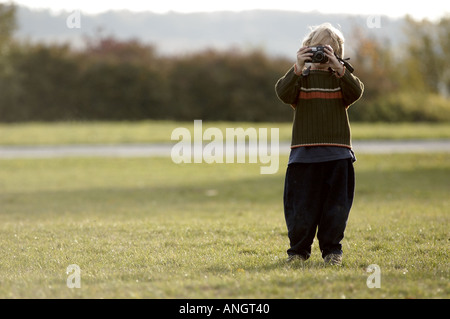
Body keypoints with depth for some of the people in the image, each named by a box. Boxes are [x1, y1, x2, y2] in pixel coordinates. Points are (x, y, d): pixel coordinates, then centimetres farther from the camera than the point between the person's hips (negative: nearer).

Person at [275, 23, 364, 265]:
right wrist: (298, 68, -23)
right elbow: (283, 93, -12)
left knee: (335, 204, 3)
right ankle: (299, 250, 13)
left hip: (337, 153, 1)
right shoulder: (300, 77, 7)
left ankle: (332, 249, 14)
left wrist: (338, 68, -19)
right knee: (301, 203, 1)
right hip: (304, 152, -1)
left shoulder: (342, 76, 10)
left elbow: (356, 93, -10)